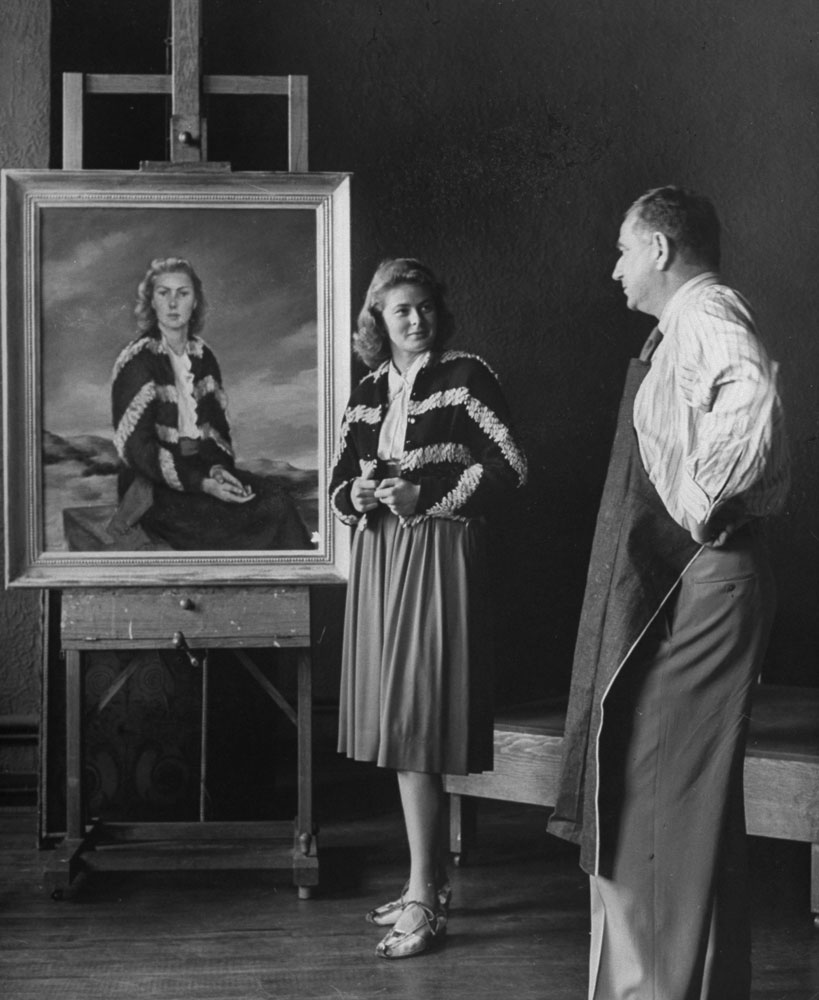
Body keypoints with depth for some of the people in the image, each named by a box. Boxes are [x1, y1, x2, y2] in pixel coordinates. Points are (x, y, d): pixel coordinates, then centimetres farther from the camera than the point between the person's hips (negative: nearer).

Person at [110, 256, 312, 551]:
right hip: (154, 483, -6)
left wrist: (218, 468, -10)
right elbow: (137, 449, -15)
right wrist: (203, 485, -21)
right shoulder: (138, 361, -10)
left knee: (276, 500, -19)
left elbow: (218, 427, 13)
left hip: (201, 470, 6)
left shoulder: (202, 356, 11)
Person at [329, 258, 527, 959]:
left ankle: (424, 901, -3)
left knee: (418, 736, -9)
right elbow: (340, 483, 18)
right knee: (399, 732, 9)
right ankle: (430, 885, 20)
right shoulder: (367, 394, 13)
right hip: (379, 561, 6)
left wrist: (425, 496, -15)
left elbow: (509, 468, -8)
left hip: (439, 559, -6)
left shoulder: (465, 377, -4)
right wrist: (357, 495, -5)